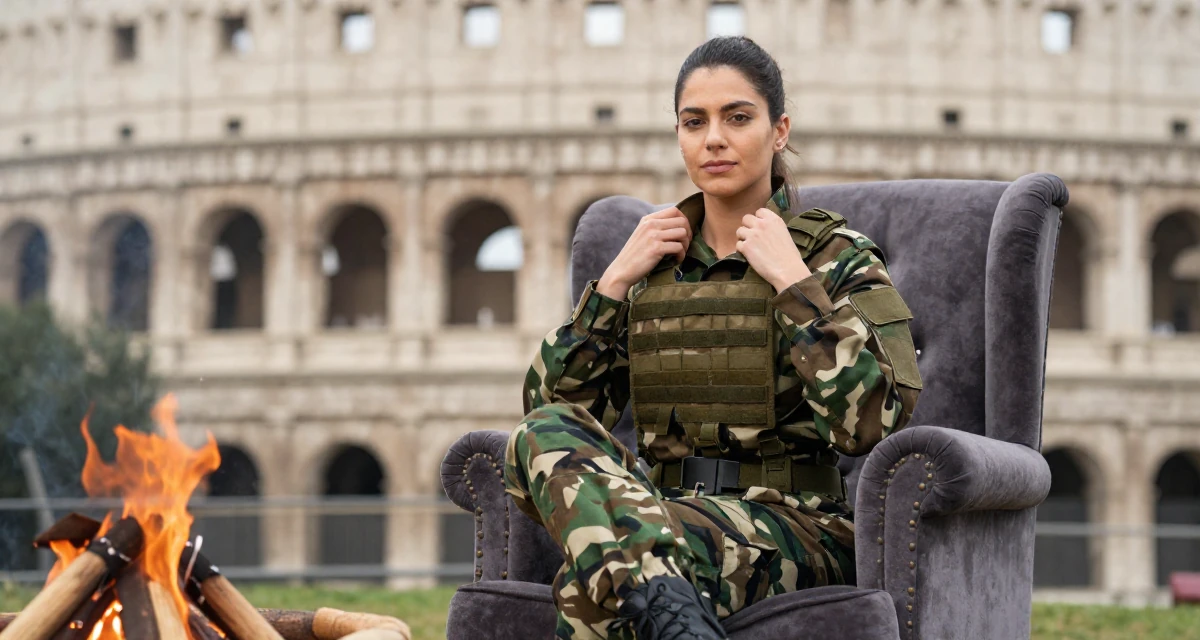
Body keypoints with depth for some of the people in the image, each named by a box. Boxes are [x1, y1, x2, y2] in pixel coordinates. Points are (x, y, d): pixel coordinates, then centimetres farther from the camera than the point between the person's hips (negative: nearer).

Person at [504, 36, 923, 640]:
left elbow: (871, 422, -15)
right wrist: (614, 281, 1)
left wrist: (793, 282, -13)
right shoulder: (653, 264, 15)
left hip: (796, 527, -5)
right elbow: (549, 403, 10)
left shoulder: (836, 258, 1)